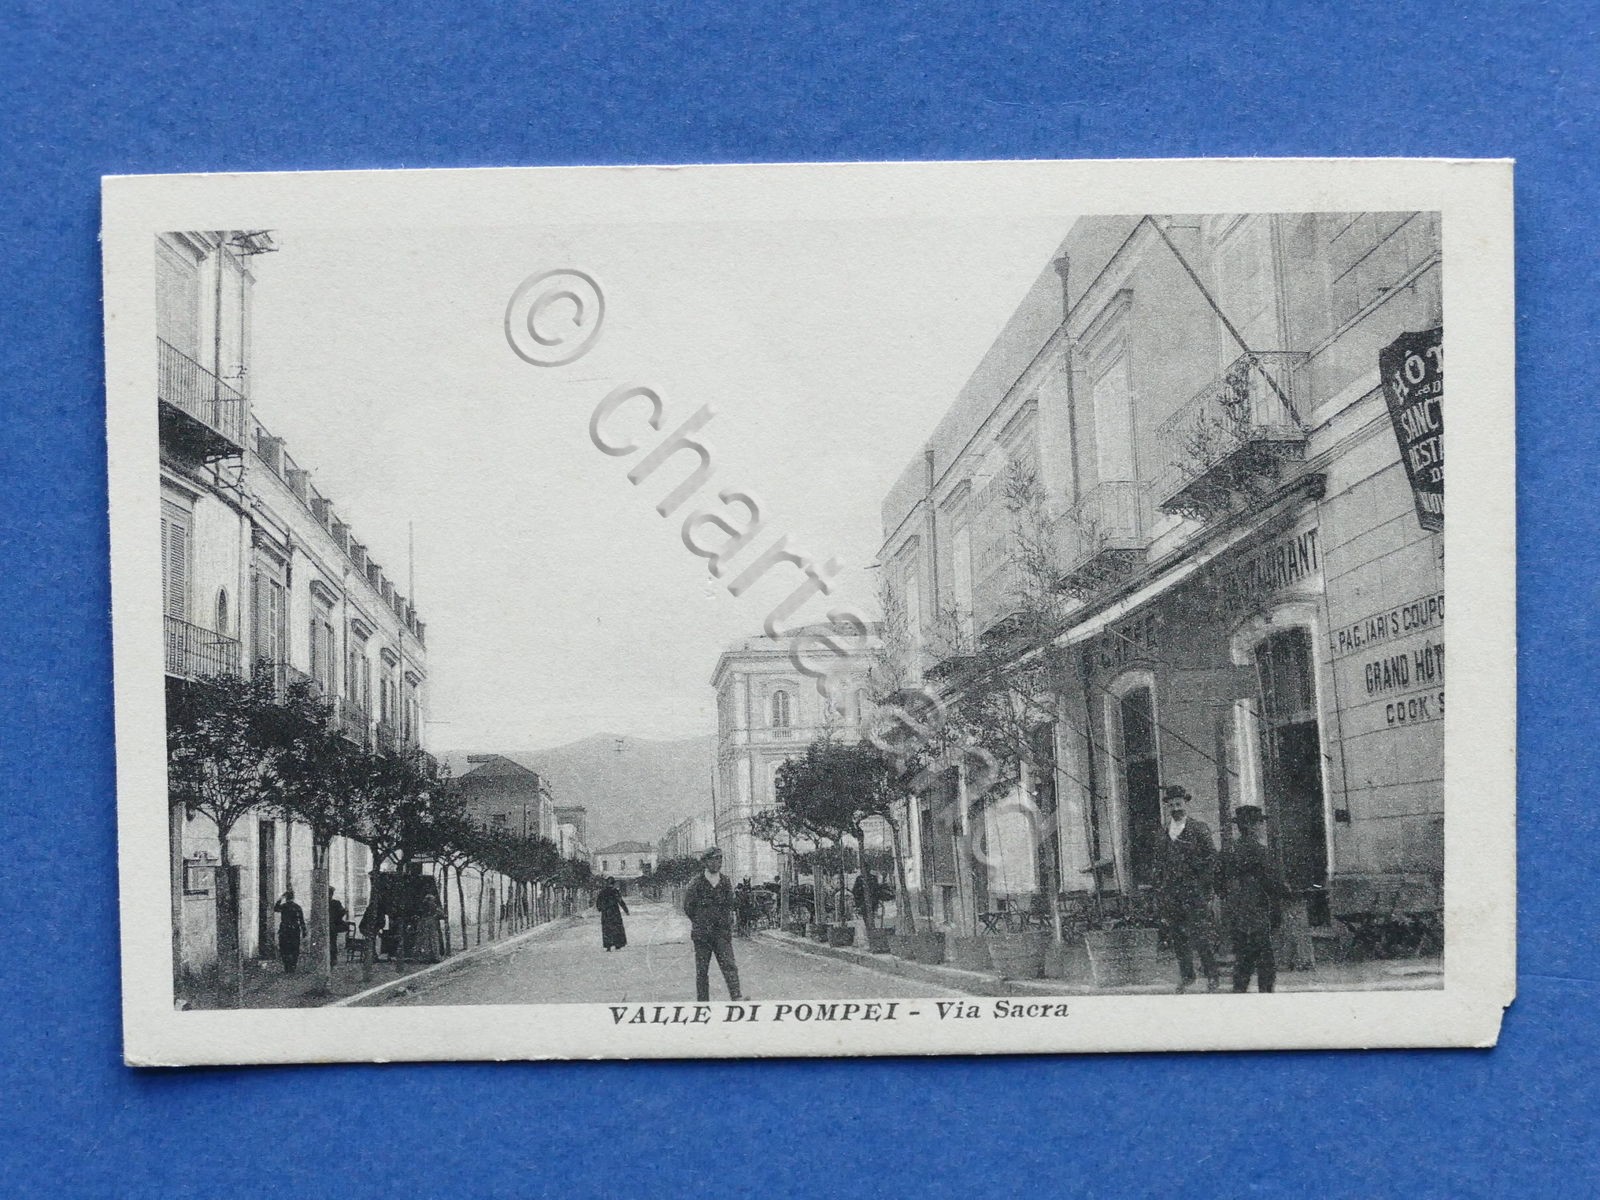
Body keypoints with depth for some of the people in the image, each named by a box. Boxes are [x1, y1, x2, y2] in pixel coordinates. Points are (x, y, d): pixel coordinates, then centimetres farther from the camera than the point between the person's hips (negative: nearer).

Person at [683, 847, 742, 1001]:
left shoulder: (725, 882, 6)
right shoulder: (697, 883, -5)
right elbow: (688, 907, 3)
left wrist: (727, 924, 10)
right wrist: (700, 922, 6)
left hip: (722, 932, 2)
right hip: (702, 933, -2)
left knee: (729, 965, -11)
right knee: (702, 970, 2)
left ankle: (736, 998, -19)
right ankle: (702, 1002, 9)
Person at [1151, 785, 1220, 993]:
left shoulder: (1198, 828, 0)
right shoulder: (1163, 833, 14)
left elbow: (1212, 858, -3)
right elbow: (1159, 865, 17)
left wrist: (1205, 887, -9)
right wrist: (1159, 894, 12)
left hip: (1195, 891, -5)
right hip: (1171, 893, 5)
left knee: (1201, 935, -7)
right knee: (1177, 937, 7)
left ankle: (1212, 977, 2)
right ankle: (1186, 976, 18)